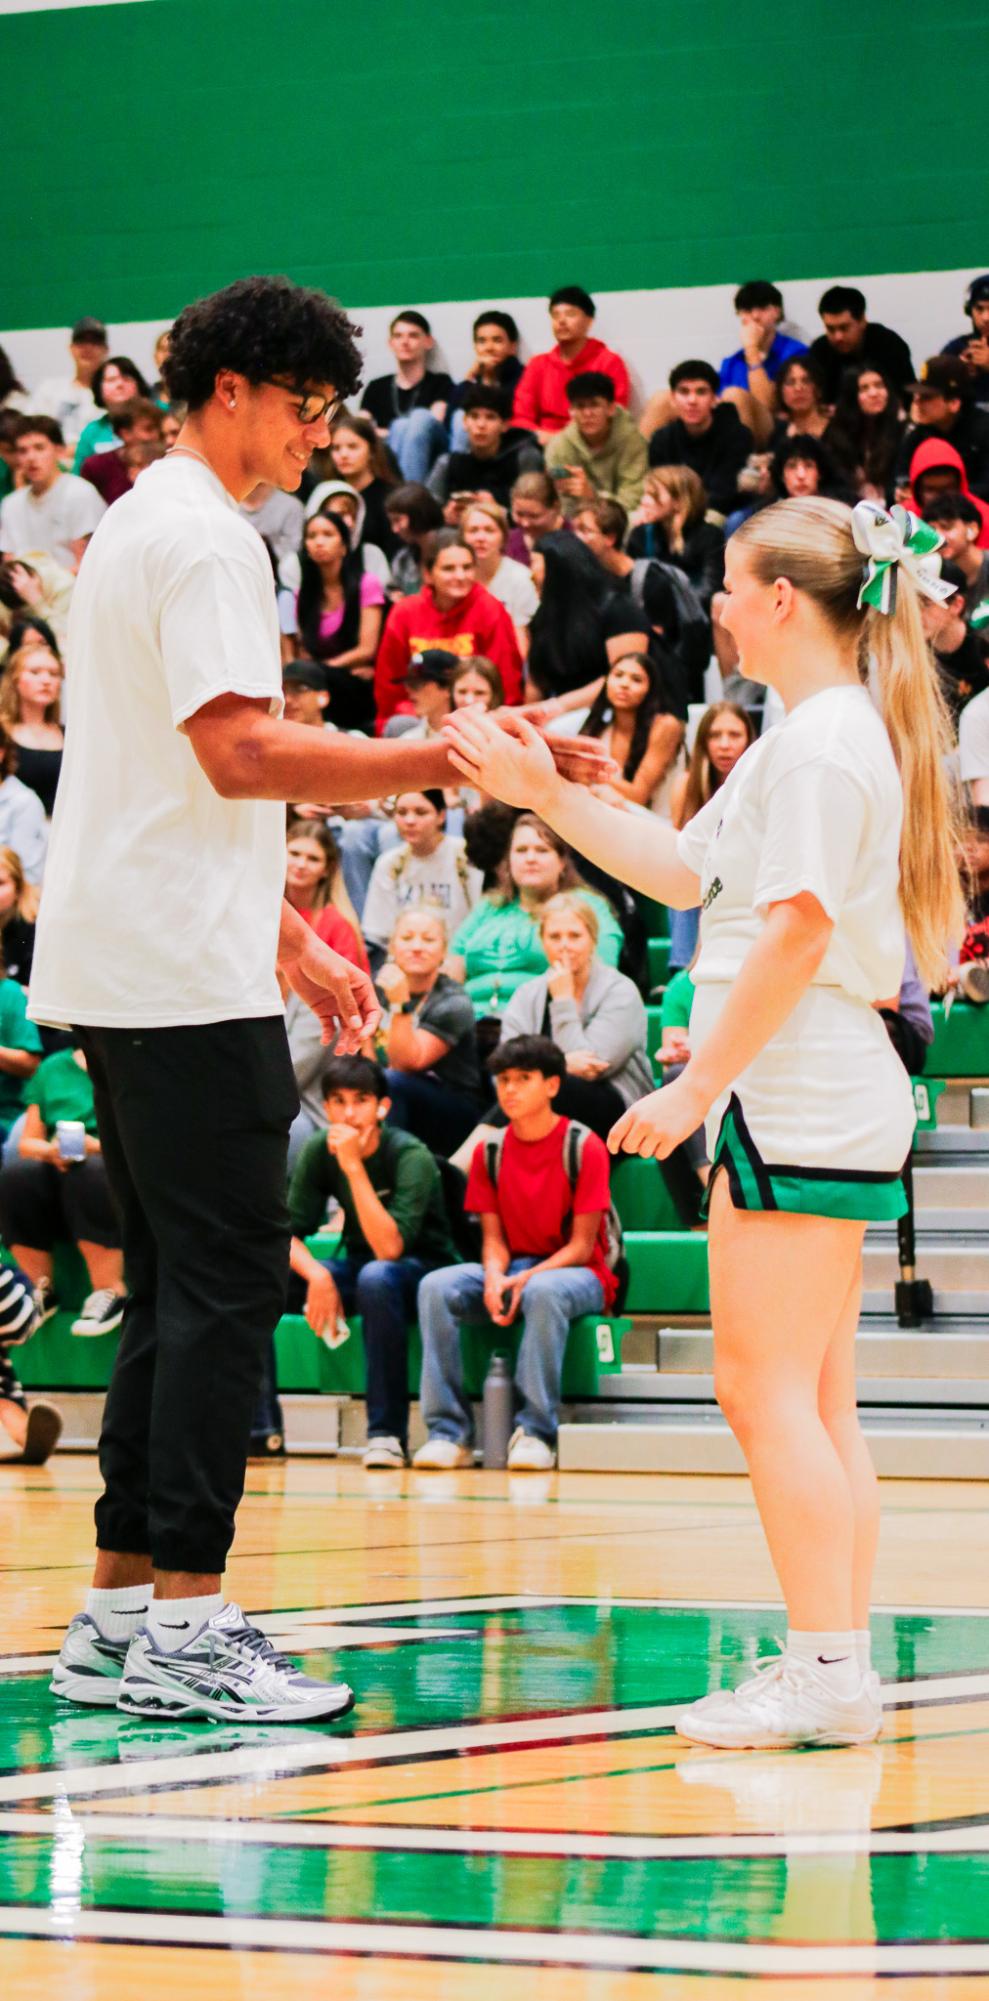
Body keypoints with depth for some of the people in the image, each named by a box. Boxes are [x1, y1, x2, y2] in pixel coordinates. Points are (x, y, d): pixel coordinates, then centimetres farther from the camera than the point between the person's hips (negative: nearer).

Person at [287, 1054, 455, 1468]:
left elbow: (389, 1247, -32)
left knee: (377, 1277, -40)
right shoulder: (319, 1151, -7)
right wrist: (317, 1275, -27)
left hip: (421, 1273, -5)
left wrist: (354, 1165, -35)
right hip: (356, 1268, 5)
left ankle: (387, 1432, -32)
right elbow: (288, 1234, -7)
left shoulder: (411, 1157, -22)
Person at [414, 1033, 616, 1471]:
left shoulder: (583, 1147, -9)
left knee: (544, 1291, -40)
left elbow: (581, 1246, -11)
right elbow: (494, 1238, 5)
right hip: (513, 1272, 5)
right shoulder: (490, 1151, 5)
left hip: (575, 1273, -5)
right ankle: (448, 1431, -25)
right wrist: (495, 1278, -18)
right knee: (436, 1287, -23)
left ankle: (536, 1431, -33)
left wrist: (526, 1278, -25)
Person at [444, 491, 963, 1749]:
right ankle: (840, 1668, 12)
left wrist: (695, 1087, -18)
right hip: (825, 1103, 10)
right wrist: (545, 794, 17)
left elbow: (795, 935, -20)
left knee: (766, 1390, -9)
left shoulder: (823, 741, -14)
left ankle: (826, 1673, -10)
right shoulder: (822, 731, 18)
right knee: (813, 1399, 10)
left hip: (798, 1098, -10)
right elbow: (684, 870, 22)